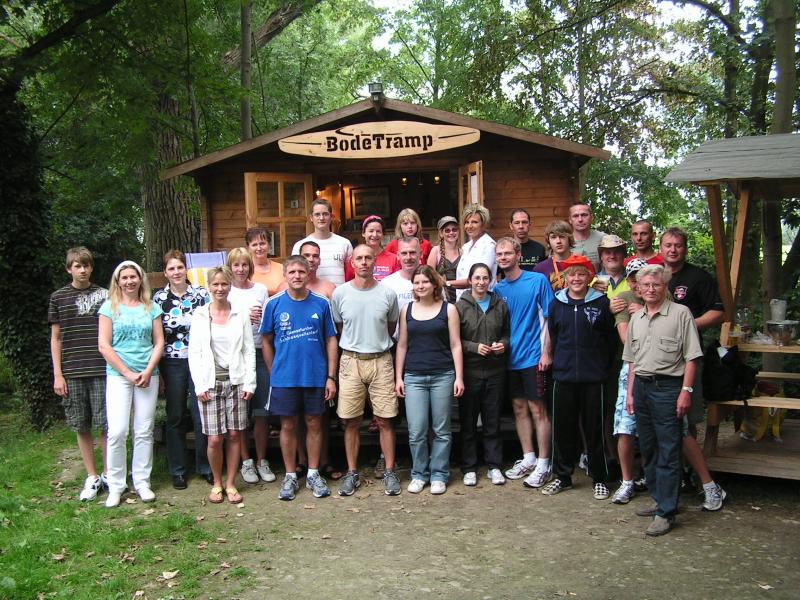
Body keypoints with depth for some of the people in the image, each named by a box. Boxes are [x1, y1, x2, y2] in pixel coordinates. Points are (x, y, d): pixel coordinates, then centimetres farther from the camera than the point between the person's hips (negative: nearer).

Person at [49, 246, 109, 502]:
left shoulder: (103, 295, 5)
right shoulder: (58, 297, 6)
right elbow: (56, 338, 8)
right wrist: (57, 374, 2)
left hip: (101, 369, -1)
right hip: (72, 372, 1)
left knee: (104, 425, 0)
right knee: (81, 426, 7)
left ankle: (108, 473, 17)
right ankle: (92, 477, 19)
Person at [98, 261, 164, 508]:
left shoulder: (151, 308, 9)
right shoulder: (109, 307, 2)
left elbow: (159, 342, 6)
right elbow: (103, 345, -3)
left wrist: (148, 371, -7)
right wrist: (128, 373, -8)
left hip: (148, 375, 2)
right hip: (118, 375, -2)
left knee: (144, 432, 5)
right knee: (117, 431, -8)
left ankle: (142, 482, 15)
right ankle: (115, 485, 5)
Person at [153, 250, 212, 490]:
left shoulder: (201, 294, 1)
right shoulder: (158, 298, 2)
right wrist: (154, 370, 0)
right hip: (172, 363, 0)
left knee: (201, 415, 2)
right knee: (174, 417, 8)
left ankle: (205, 467, 16)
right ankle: (177, 470, 19)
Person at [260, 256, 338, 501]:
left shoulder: (321, 303, -1)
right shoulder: (274, 304, -2)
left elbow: (331, 340, 1)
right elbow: (266, 341, 6)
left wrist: (331, 377, -3)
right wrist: (273, 374, 3)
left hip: (316, 377, 0)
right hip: (284, 378, 0)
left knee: (314, 424, 10)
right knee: (288, 426, 9)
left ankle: (313, 474, 24)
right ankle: (290, 476, 22)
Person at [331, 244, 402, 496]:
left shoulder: (387, 293, -1)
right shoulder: (340, 293, 0)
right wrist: (356, 344, 9)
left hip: (381, 361, 0)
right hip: (351, 362, 1)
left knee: (385, 420, 2)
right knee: (351, 422, 6)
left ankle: (389, 471, 14)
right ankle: (352, 473, 17)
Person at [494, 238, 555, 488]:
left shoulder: (538, 280, -7)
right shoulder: (498, 289, 6)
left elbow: (548, 318, -7)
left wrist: (545, 352, -12)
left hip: (532, 357, -5)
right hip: (509, 357, 5)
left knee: (537, 409, 0)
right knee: (519, 408, 13)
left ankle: (543, 465, 9)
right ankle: (528, 459, 25)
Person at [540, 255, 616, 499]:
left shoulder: (601, 303, -2)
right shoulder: (556, 304, 6)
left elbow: (611, 339, 2)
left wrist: (606, 366, 1)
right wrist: (548, 356, 11)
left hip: (594, 377, -3)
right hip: (563, 375, 3)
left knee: (595, 428, 5)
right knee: (562, 427, 9)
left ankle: (600, 479, 19)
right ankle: (562, 476, 23)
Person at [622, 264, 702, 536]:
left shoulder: (680, 313, -5)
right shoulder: (636, 319, 13)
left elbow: (691, 357, -8)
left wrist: (686, 391, -13)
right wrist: (630, 392, 15)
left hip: (667, 386, -7)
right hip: (641, 386, 7)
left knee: (668, 452, -4)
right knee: (648, 450, 14)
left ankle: (666, 512, 0)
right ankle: (660, 500, 27)